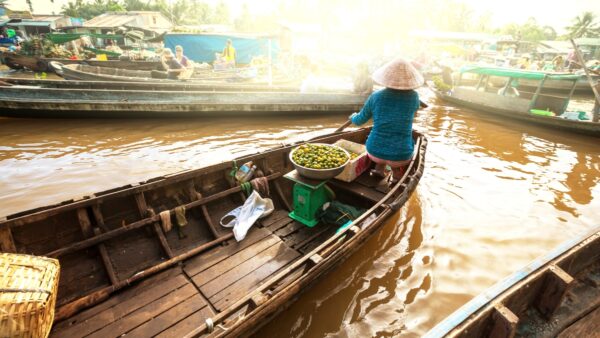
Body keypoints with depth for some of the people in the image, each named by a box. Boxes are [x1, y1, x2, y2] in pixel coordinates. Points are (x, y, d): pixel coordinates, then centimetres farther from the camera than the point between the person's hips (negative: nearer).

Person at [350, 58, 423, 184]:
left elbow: (359, 121, 9)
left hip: (374, 152, 1)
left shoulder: (376, 96, -4)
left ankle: (379, 169, 28)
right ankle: (396, 175, 22)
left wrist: (353, 117, 31)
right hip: (401, 156, -1)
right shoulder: (413, 96, -4)